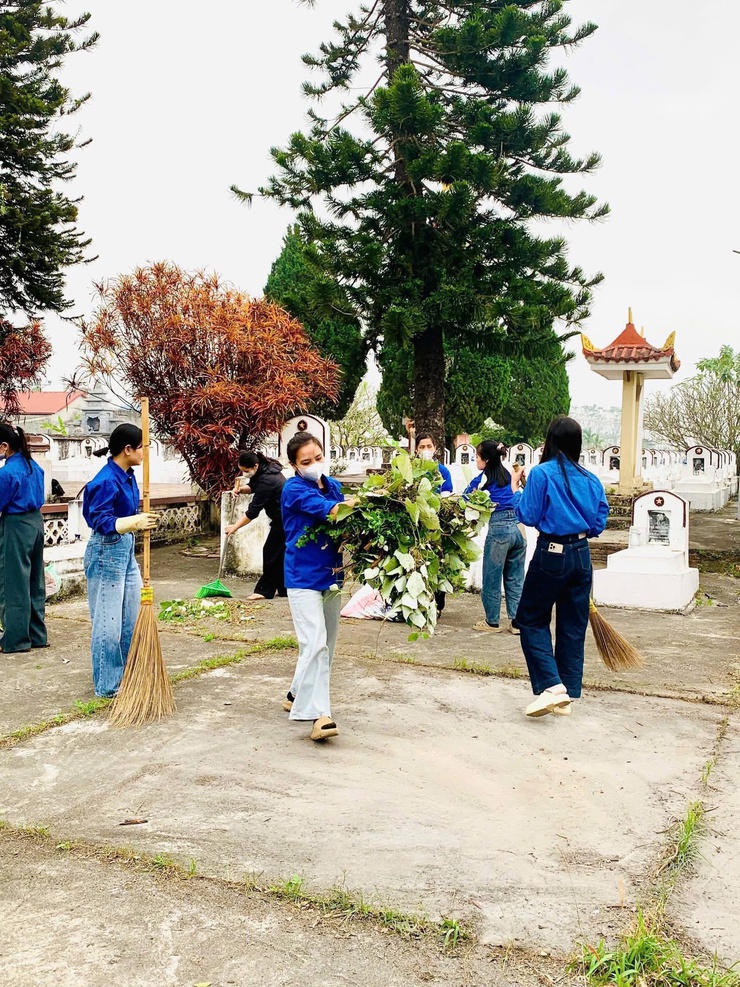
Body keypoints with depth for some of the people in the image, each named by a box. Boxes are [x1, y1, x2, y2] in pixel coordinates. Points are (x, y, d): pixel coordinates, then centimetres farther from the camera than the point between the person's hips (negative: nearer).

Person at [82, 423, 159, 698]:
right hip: (106, 552, -10)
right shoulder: (107, 481, -21)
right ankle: (107, 685, 10)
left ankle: (128, 676, 28)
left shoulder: (127, 476, 6)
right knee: (108, 622, -1)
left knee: (132, 618, 15)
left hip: (126, 550, 10)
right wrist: (135, 522, -38)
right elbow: (100, 520, -25)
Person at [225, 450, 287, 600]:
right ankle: (284, 588, 16)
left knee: (271, 552, -5)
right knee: (280, 553, 12)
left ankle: (265, 590, 1)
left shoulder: (266, 480, -27)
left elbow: (253, 511, -25)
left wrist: (235, 527, -20)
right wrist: (240, 489, -1)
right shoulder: (264, 470, 1)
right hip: (285, 517, 10)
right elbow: (254, 487, 20)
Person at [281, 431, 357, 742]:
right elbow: (327, 509, -27)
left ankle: (298, 697, 31)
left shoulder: (333, 486, 9)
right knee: (315, 643, -16)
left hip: (332, 575, 7)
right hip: (304, 578, -7)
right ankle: (317, 714, -15)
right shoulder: (294, 489, -11)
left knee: (326, 645, 14)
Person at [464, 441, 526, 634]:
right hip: (519, 527, 6)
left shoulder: (482, 479, -1)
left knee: (492, 578, 7)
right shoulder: (509, 475, 16)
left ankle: (492, 622, 15)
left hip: (499, 528, -6)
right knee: (515, 578, 12)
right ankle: (517, 621, 12)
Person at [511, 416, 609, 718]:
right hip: (582, 556, 5)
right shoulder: (591, 479, 4)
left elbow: (528, 516, -9)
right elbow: (598, 524, 7)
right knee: (573, 626, 11)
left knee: (531, 620, 8)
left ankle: (552, 686, -7)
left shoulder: (541, 473, -11)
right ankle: (566, 698, 18)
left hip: (551, 555, -5)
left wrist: (515, 487, 4)